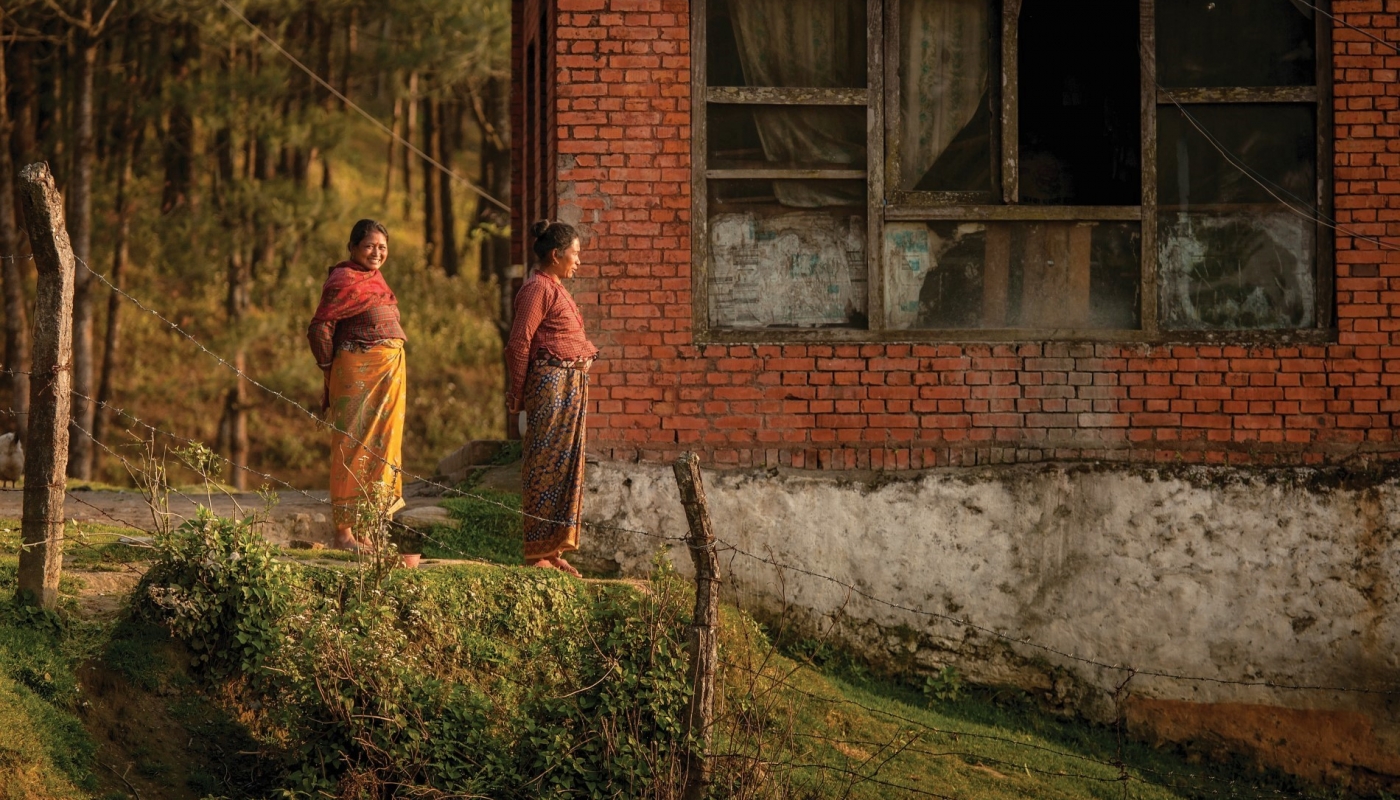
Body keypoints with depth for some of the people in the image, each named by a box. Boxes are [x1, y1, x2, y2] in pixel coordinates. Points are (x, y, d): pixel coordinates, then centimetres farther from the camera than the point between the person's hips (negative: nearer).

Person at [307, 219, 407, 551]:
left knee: (381, 449, 10)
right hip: (357, 371, -9)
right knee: (354, 449, -7)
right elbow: (319, 328, -14)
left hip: (389, 374, 9)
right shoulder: (344, 280, -11)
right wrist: (330, 374, -10)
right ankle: (343, 532, -5)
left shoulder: (375, 278, 16)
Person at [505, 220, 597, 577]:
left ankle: (554, 550, 16)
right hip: (550, 383, -10)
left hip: (571, 386, 10)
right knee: (545, 467, -7)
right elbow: (519, 343, -15)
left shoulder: (555, 288, 19)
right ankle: (537, 552, -4)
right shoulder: (538, 289, -11)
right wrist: (517, 395, -13)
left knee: (566, 466, 11)